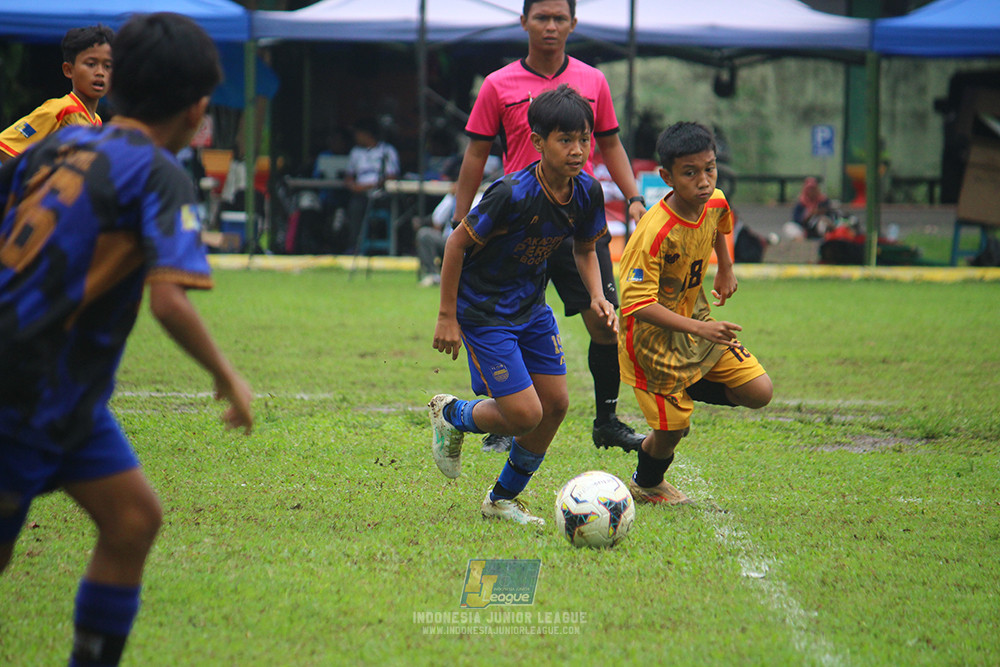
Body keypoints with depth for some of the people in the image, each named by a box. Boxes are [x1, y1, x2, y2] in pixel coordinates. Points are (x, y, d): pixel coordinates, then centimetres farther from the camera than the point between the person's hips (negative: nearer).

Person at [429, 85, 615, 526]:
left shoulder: (587, 193, -6)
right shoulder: (513, 195, -27)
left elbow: (584, 250, 13)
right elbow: (457, 244, -17)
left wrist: (597, 297, -6)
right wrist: (447, 317, -14)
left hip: (532, 308, 7)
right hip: (485, 313, -7)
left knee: (556, 404, 3)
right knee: (525, 415, -12)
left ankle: (504, 498, 22)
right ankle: (451, 415, 20)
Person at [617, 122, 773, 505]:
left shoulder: (715, 203, -9)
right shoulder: (654, 233, -32)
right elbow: (637, 304, -33)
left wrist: (726, 269, 19)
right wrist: (698, 329, -38)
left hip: (694, 316, 7)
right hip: (651, 335, -7)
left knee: (758, 393, -2)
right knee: (672, 430, -2)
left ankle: (685, 392, 22)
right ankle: (646, 486, 30)